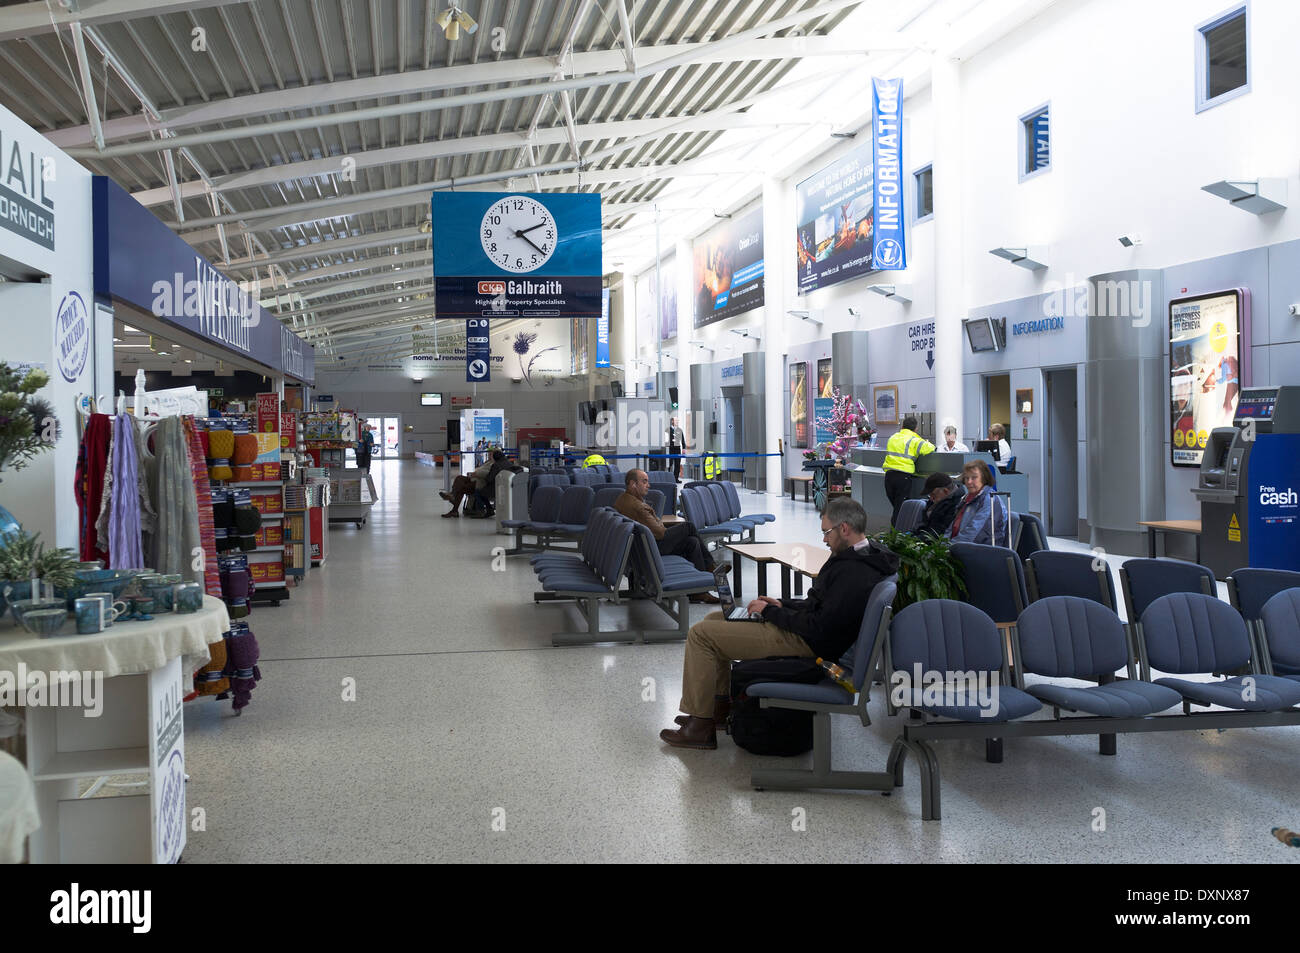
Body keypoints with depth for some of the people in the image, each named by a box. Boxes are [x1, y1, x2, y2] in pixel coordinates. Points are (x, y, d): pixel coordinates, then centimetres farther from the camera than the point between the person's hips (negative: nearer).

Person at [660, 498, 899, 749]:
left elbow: (819, 628, -26)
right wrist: (782, 605, 9)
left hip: (806, 643, -11)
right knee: (714, 618, 19)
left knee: (700, 634, -11)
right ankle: (720, 704, 23)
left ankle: (701, 726, -4)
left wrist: (771, 612, -13)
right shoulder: (861, 556, 7)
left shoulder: (854, 575, -26)